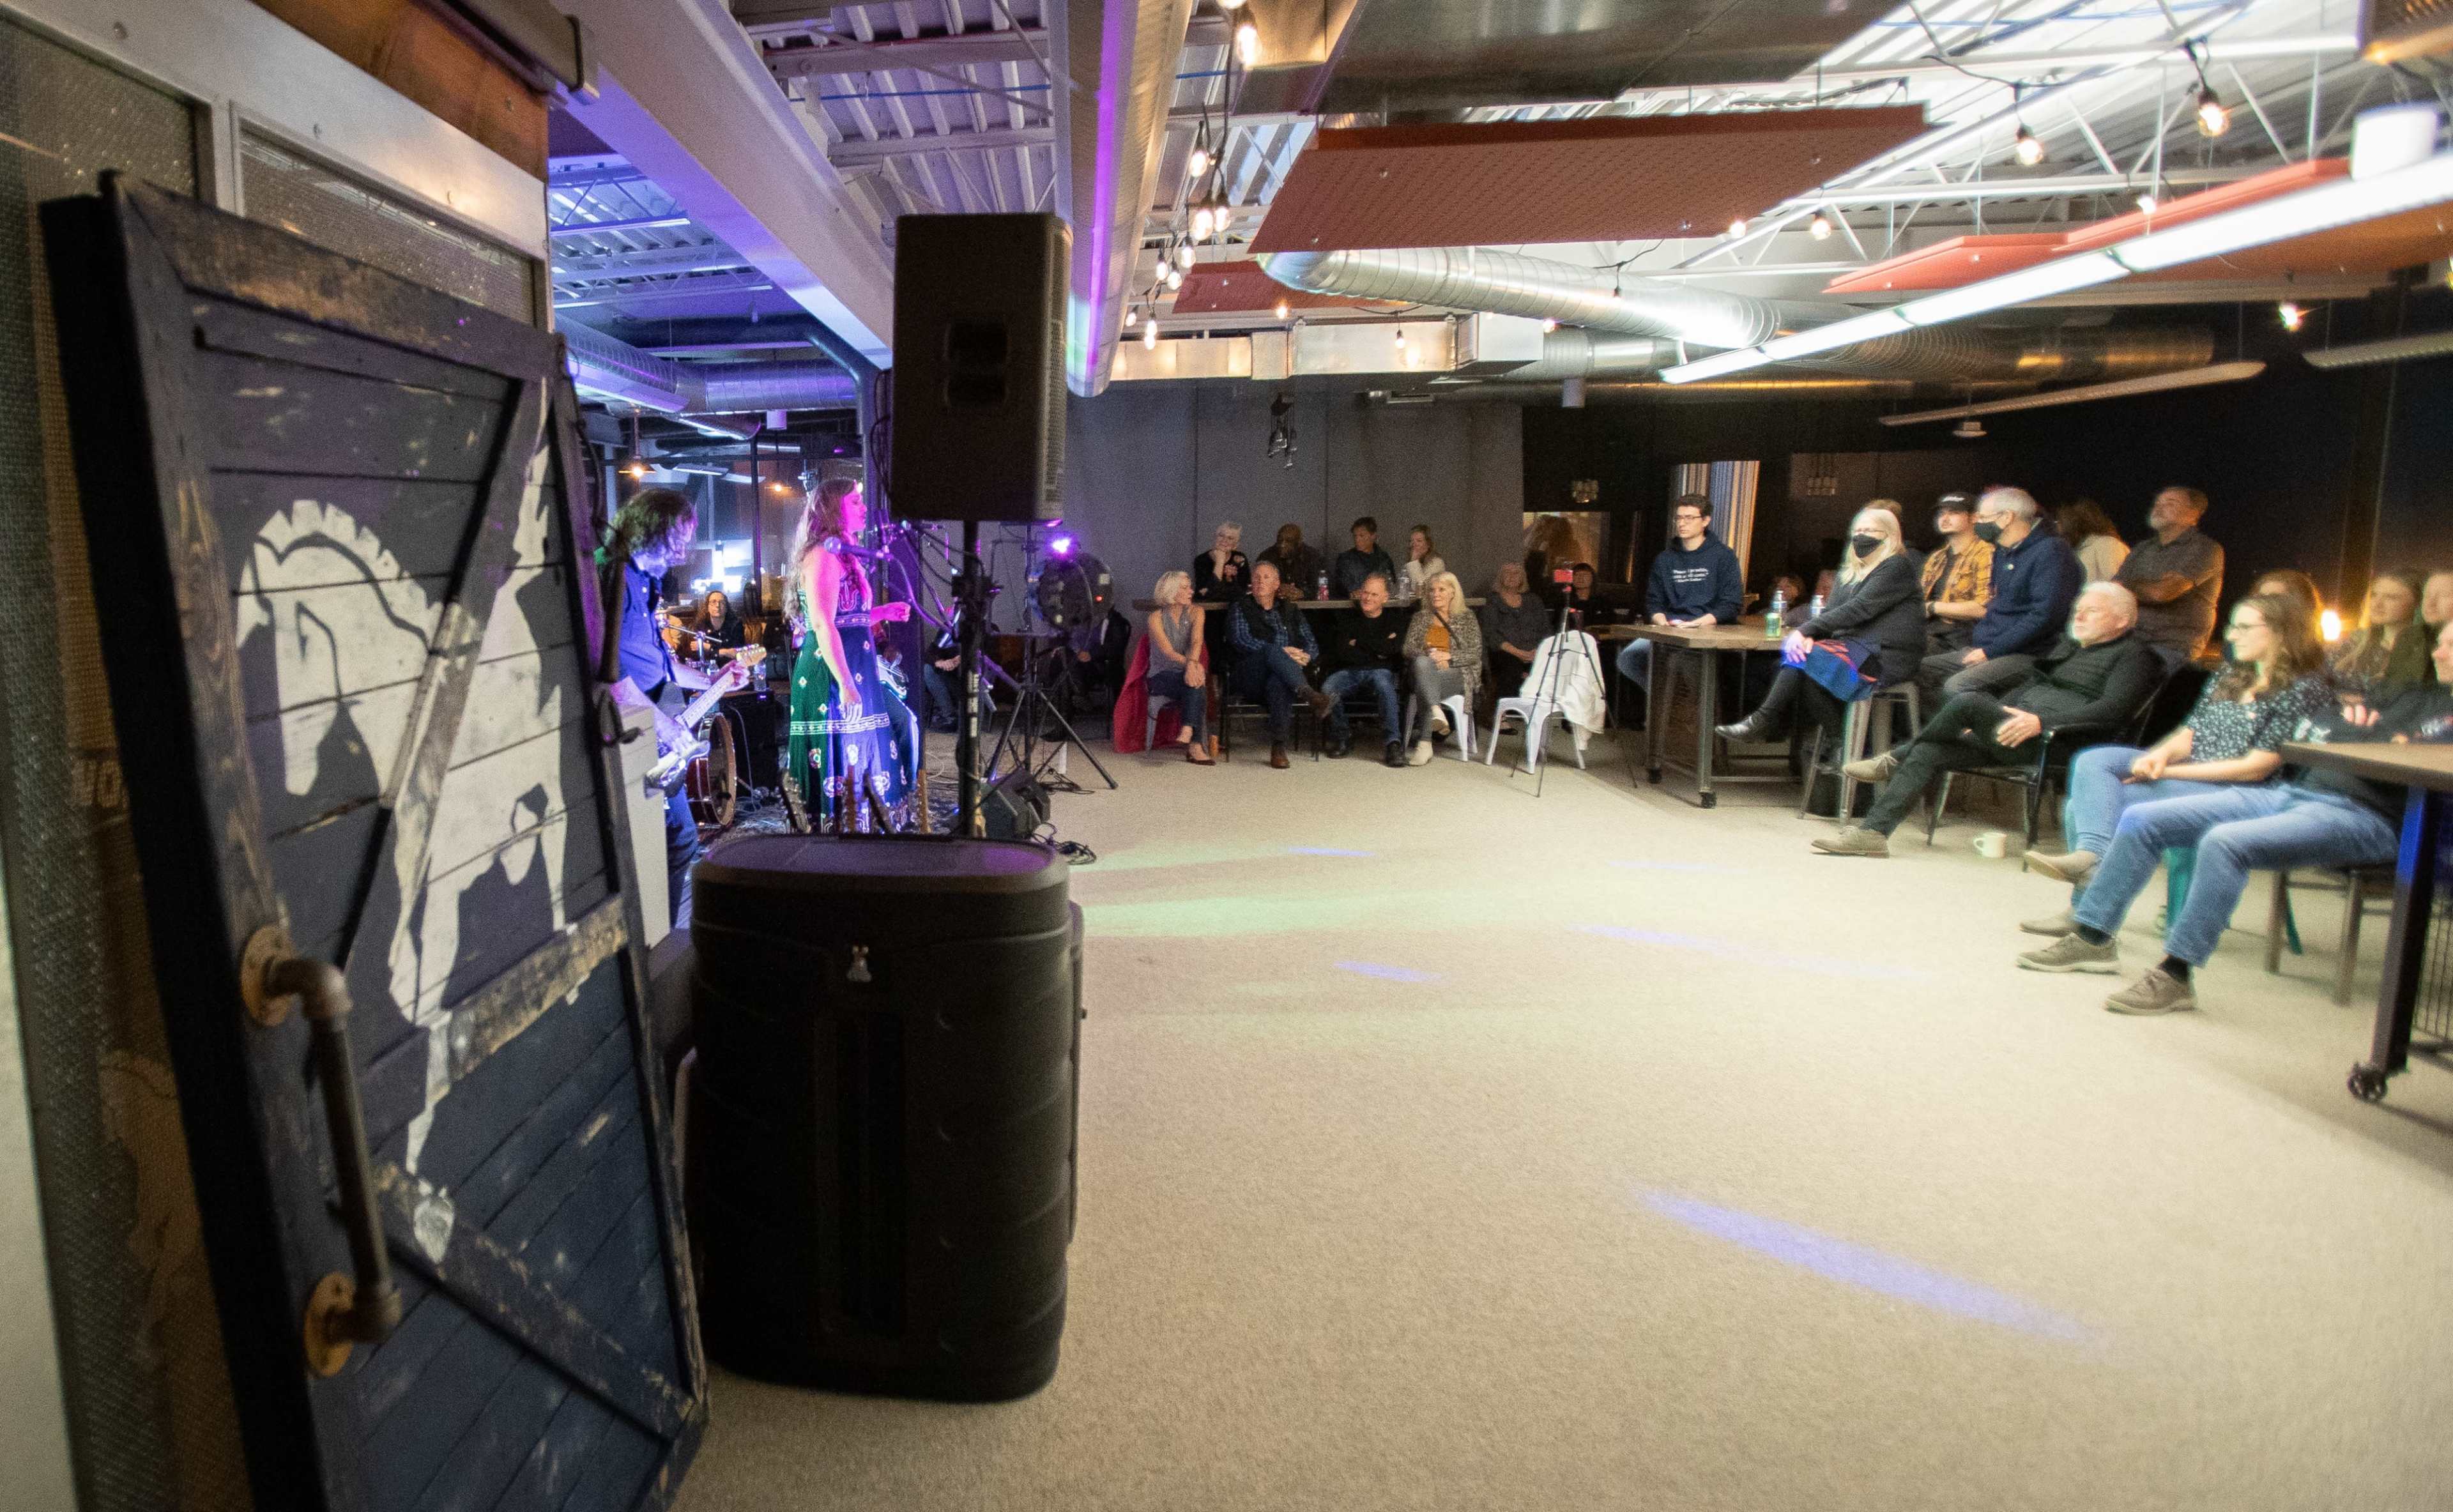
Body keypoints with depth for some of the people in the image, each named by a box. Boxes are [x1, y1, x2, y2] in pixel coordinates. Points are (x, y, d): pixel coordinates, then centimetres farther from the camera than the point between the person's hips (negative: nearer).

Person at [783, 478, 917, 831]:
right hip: (834, 680, -10)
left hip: (855, 675, 10)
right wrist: (846, 685, -25)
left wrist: (883, 612, 17)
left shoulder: (842, 554, 19)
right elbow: (823, 626, -21)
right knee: (842, 768, -6)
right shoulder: (824, 554, -12)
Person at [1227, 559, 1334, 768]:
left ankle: (1279, 747, -39)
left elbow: (1311, 644, 18)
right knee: (1272, 651, -36)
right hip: (1251, 677, -2)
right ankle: (1310, 696, -54)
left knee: (1278, 683, -39)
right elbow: (1242, 640, -4)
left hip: (1281, 674, 2)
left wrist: (1305, 656, -8)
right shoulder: (1240, 608, 15)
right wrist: (1282, 652, -16)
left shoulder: (1289, 610, 25)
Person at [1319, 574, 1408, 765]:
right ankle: (1341, 738, -8)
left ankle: (1393, 743, -36)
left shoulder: (1394, 622, 13)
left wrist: (1358, 641, -2)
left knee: (1385, 686, -38)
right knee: (1327, 689, -30)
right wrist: (1376, 651, -5)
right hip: (1349, 671, 1)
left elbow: (1392, 648, -8)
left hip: (1380, 670, -1)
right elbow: (1341, 652, 1)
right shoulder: (1346, 618, 16)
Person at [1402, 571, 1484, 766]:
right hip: (1425, 672, 2)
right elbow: (1408, 649, 9)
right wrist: (1428, 655, -12)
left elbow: (1476, 653, 3)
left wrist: (1448, 656, -13)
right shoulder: (1420, 617, 20)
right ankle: (1436, 712, -54)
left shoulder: (1466, 617, 14)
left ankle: (1424, 743, -43)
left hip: (1456, 675, -2)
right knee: (1422, 662, -37)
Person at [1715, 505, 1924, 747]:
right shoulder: (1849, 573, 21)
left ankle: (1765, 721, -22)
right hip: (1852, 645, 8)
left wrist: (1806, 631, -21)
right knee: (1794, 650, -17)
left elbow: (1859, 610, -17)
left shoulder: (1897, 568, -5)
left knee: (1802, 659, -25)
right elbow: (1830, 612, 9)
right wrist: (1807, 636, -15)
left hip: (1885, 655, -8)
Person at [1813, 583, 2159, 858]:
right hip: (2014, 731, 8)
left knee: (1968, 700, -27)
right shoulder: (2067, 647, 30)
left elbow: (2112, 709, -12)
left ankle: (1896, 760, -6)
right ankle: (1873, 831, -20)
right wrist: (1986, 720, 12)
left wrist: (2041, 721, -23)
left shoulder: (2132, 655, 5)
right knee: (1929, 752, -12)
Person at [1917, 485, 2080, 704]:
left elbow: (2044, 615, -19)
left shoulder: (2050, 551, -10)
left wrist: (1991, 650, -18)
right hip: (1986, 649, 9)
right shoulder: (2002, 553, 20)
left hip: (2025, 654, -9)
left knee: (1958, 685, -33)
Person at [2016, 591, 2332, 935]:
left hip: (2230, 790, -8)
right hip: (2182, 771, 8)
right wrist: (2161, 755, -11)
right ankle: (2090, 854, -36)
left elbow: (2256, 767, -13)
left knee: (2102, 802, -26)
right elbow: (2190, 734, 14)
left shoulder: (2304, 689, -5)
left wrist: (2167, 771, -16)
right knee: (2093, 761, -19)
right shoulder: (2228, 677, 19)